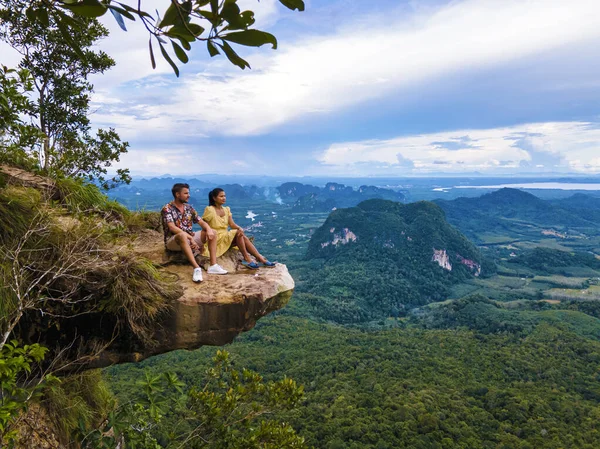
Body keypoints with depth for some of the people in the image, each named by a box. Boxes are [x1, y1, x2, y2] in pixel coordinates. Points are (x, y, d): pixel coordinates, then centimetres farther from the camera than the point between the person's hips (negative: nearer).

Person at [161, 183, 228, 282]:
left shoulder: (189, 208, 9)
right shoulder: (167, 209, -11)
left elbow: (202, 222, 6)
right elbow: (172, 228, -24)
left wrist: (208, 229, -18)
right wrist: (191, 238, -33)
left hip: (189, 238, 7)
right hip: (173, 241, -7)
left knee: (212, 232, -8)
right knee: (182, 235, -40)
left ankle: (213, 265, -20)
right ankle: (196, 268, -44)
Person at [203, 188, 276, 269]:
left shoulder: (226, 210, 12)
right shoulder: (209, 210, -8)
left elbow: (232, 224, 1)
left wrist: (239, 228, -21)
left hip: (226, 237, 6)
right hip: (216, 239, -6)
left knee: (244, 238, -20)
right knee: (239, 233, -26)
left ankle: (261, 258, -24)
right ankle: (246, 259, -23)